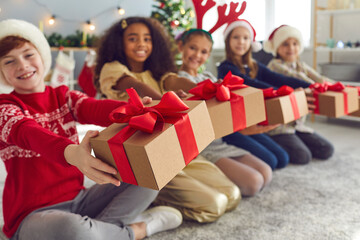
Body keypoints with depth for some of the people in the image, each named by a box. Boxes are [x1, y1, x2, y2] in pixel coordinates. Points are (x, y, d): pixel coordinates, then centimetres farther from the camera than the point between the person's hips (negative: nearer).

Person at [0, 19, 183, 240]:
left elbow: (94, 108, -15)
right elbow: (27, 133, -29)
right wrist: (72, 153, -53)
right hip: (34, 213, -5)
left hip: (78, 198, 5)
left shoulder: (63, 97, 8)